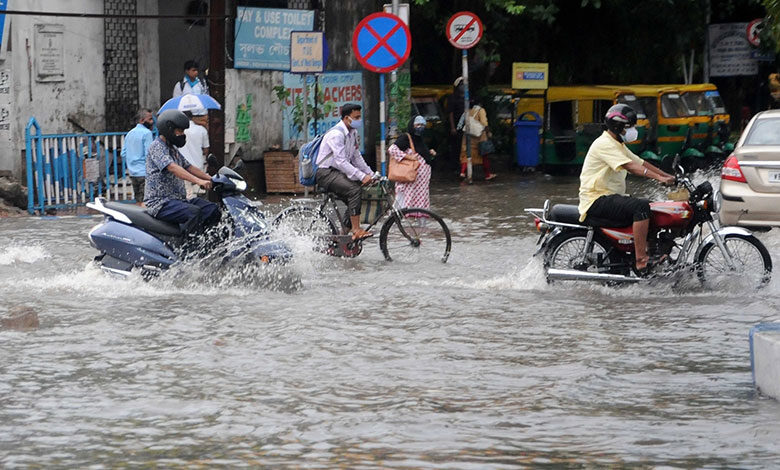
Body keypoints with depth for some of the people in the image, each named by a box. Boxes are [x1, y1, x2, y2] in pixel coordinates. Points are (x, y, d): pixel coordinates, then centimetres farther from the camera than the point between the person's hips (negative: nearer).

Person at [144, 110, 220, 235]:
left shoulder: (173, 149, 21)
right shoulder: (157, 147, -11)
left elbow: (188, 167, 24)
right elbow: (173, 168, -25)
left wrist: (211, 179, 11)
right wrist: (198, 181, -37)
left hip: (178, 200, 10)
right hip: (160, 203, -10)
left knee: (213, 210, -4)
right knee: (194, 212, -33)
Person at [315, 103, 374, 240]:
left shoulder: (353, 133, 10)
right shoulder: (336, 134, -21)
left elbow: (357, 158, 17)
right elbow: (341, 161, -28)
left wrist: (371, 174, 6)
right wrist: (362, 176, -33)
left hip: (339, 172, 10)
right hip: (326, 173, -10)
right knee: (355, 190, -28)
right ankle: (356, 230, -29)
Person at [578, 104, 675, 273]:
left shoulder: (618, 145, 21)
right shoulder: (605, 144, -13)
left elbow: (641, 163, 20)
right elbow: (630, 167, -24)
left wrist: (669, 177, 10)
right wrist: (660, 178, -30)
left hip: (611, 197, 11)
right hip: (597, 200, -11)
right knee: (642, 206, -29)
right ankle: (641, 262, -33)